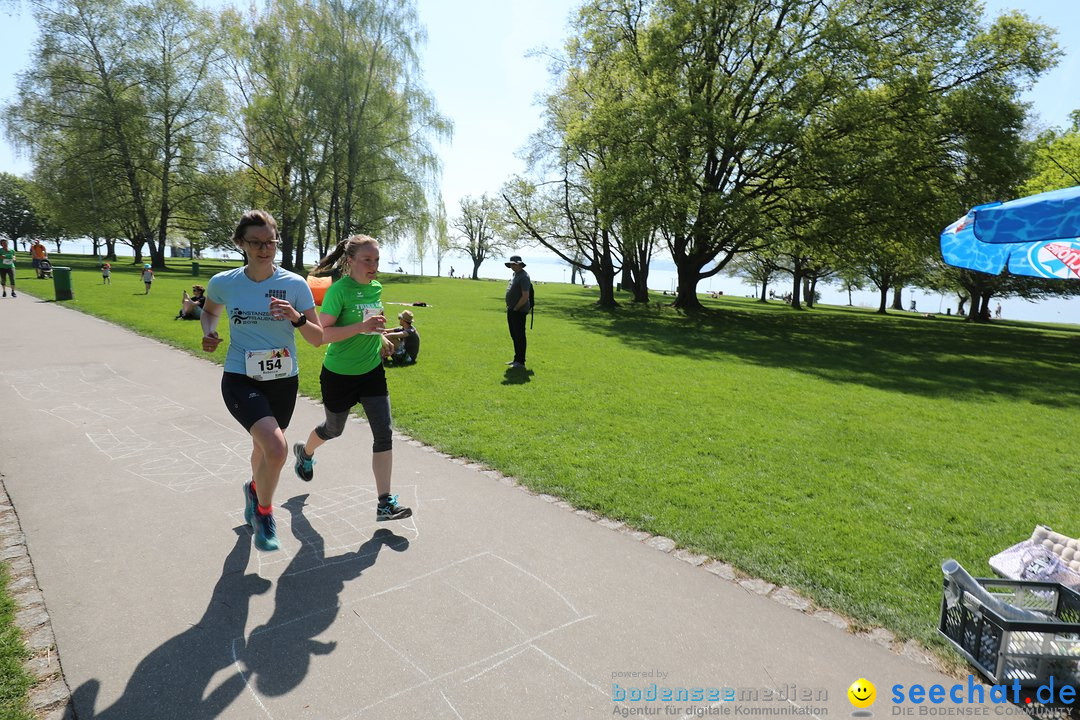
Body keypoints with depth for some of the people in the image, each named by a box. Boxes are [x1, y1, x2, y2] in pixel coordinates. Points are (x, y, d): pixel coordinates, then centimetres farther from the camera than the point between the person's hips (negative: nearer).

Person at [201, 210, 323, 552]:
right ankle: (264, 512, 6)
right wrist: (208, 332, -2)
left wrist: (297, 318, -25)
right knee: (277, 449, -25)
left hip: (284, 382, 2)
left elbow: (318, 339, -6)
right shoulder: (223, 283, -5)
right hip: (240, 380, -2)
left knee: (264, 447, 23)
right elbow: (210, 310, 19)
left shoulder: (295, 284, -7)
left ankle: (254, 490, 60)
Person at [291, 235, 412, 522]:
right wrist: (361, 327, -33)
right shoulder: (339, 290, -18)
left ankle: (385, 503, 0)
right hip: (339, 374, -5)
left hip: (372, 372, 5)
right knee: (334, 429, 18)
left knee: (384, 433, -6)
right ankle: (305, 452, 55)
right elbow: (323, 334, -24)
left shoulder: (377, 288, 2)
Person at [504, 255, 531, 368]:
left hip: (519, 311, -10)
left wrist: (515, 308, -15)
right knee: (514, 336, 15)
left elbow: (525, 296, -22)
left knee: (520, 337, -3)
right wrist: (509, 307, 15)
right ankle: (516, 359, 24)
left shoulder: (523, 277, -15)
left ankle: (520, 361, 3)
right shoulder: (515, 274, 15)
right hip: (512, 311, 10)